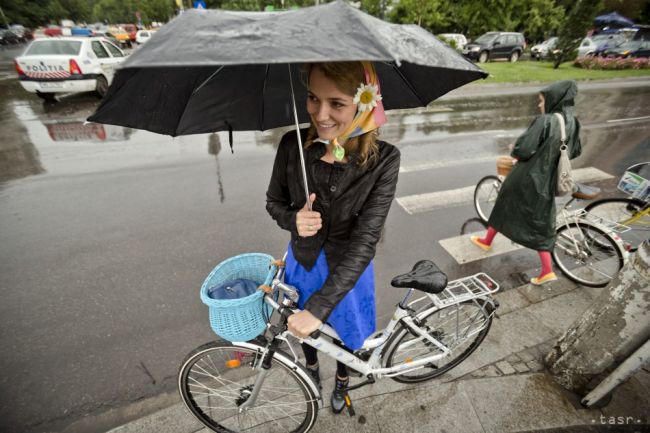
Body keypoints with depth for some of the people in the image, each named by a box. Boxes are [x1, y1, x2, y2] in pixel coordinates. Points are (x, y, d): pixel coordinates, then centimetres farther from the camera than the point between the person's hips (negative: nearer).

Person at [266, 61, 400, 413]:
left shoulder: (383, 160, -26)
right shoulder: (292, 145, -19)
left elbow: (364, 241, -28)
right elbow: (274, 201, -4)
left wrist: (319, 307, -29)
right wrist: (293, 220, -27)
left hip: (347, 269, -1)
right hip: (302, 261, 2)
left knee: (345, 330, 24)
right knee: (302, 327, 26)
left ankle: (342, 380, 62)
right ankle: (311, 368, 64)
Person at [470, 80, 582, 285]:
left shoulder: (544, 121, -16)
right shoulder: (572, 122, 6)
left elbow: (523, 149, -21)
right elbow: (575, 151, 16)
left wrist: (514, 150, 0)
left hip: (527, 177, -6)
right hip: (547, 181, 6)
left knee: (504, 207, 16)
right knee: (541, 223, 11)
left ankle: (487, 241, 34)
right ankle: (547, 271, 9)